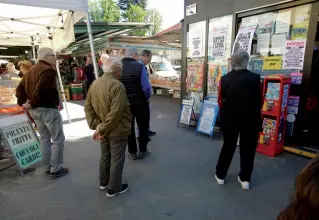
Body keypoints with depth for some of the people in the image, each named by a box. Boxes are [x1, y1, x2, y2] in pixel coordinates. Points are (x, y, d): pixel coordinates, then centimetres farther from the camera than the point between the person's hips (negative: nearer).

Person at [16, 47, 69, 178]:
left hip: (35, 110, 10)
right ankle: (56, 169, 7)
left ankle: (48, 168, 25)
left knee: (44, 139, 17)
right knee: (58, 139, 1)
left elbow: (20, 88, 14)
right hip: (48, 109, -9)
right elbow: (41, 90, -26)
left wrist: (23, 102, 6)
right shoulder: (49, 70, -15)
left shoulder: (30, 71, 17)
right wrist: (32, 103, -13)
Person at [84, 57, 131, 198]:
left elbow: (88, 107, 3)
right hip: (117, 130, -8)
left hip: (104, 129, 8)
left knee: (105, 156, 23)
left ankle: (103, 182, 40)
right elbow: (116, 112, -28)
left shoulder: (94, 84, 3)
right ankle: (113, 189, 23)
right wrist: (103, 129, -18)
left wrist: (96, 125, -3)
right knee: (117, 159, 8)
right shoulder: (117, 85, -22)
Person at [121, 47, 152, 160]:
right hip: (140, 103, -3)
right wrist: (147, 98, -2)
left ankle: (132, 152, 26)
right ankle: (142, 151, 26)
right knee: (143, 127, 16)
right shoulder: (139, 67, -16)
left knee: (129, 128, 17)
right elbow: (146, 87, -21)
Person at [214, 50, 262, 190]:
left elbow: (220, 101, -3)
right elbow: (260, 101, -3)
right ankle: (245, 179, 26)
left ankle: (220, 175, 27)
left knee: (228, 147, 16)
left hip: (230, 119, 1)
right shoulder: (255, 78, -11)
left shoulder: (224, 79, -9)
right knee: (248, 149, 14)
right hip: (251, 119, -1)